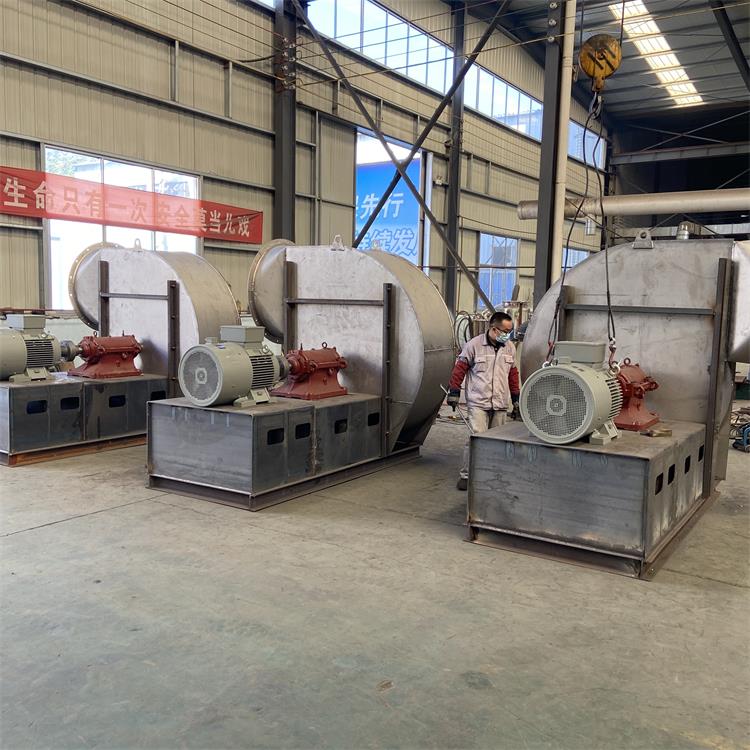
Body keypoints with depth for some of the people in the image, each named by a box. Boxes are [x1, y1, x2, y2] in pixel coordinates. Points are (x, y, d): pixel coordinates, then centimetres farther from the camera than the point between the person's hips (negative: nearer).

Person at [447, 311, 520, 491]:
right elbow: (460, 368, -1)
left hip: (501, 404, 5)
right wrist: (454, 392, -2)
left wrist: (516, 399, 18)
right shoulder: (474, 345, -5)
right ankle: (466, 475, -1)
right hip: (478, 403, -5)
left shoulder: (510, 348, 9)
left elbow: (513, 374, 18)